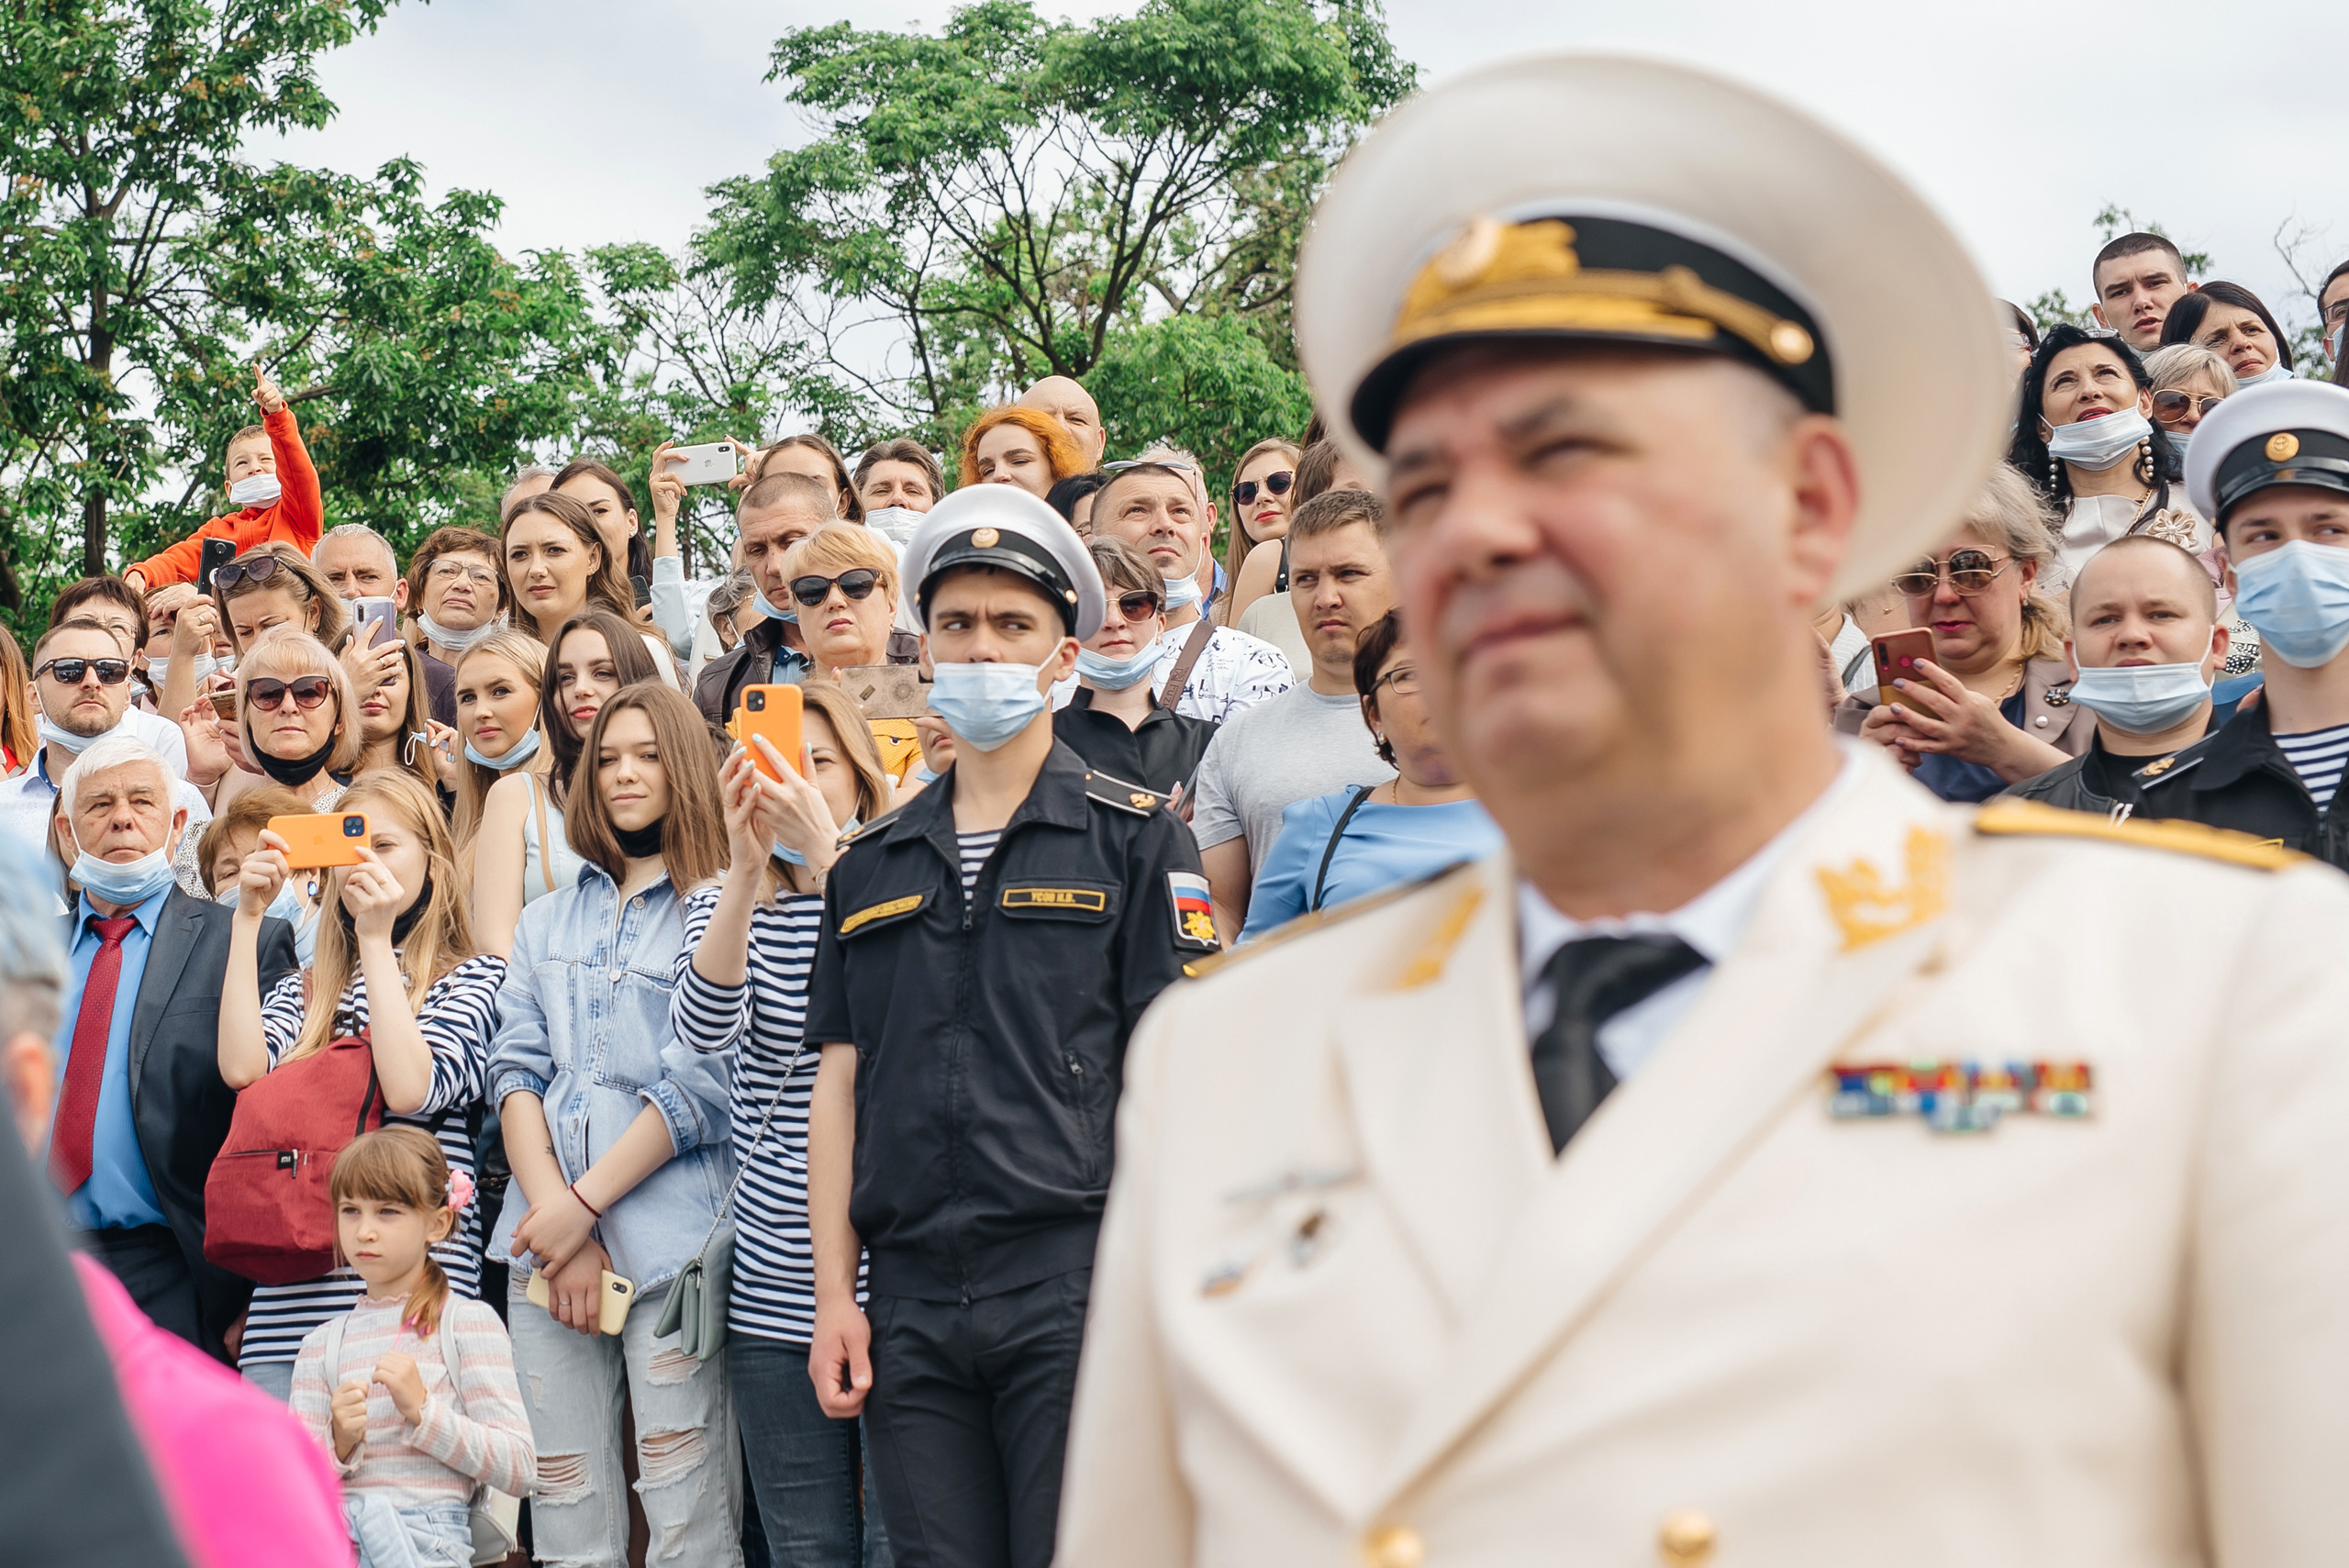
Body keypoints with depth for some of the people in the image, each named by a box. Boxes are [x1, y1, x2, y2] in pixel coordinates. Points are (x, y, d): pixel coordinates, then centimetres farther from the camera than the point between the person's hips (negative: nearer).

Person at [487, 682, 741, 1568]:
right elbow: (516, 1072, 10)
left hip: (668, 1239, -4)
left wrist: (585, 1203, -9)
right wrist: (552, 1219, -5)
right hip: (546, 1242, 5)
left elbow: (701, 1087, -5)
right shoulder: (548, 923, 20)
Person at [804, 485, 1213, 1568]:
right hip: (911, 1297, 4)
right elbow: (839, 1083, 14)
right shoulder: (871, 865, 16)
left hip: (1075, 1283, -4)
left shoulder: (1133, 839, 4)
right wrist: (834, 1297, 7)